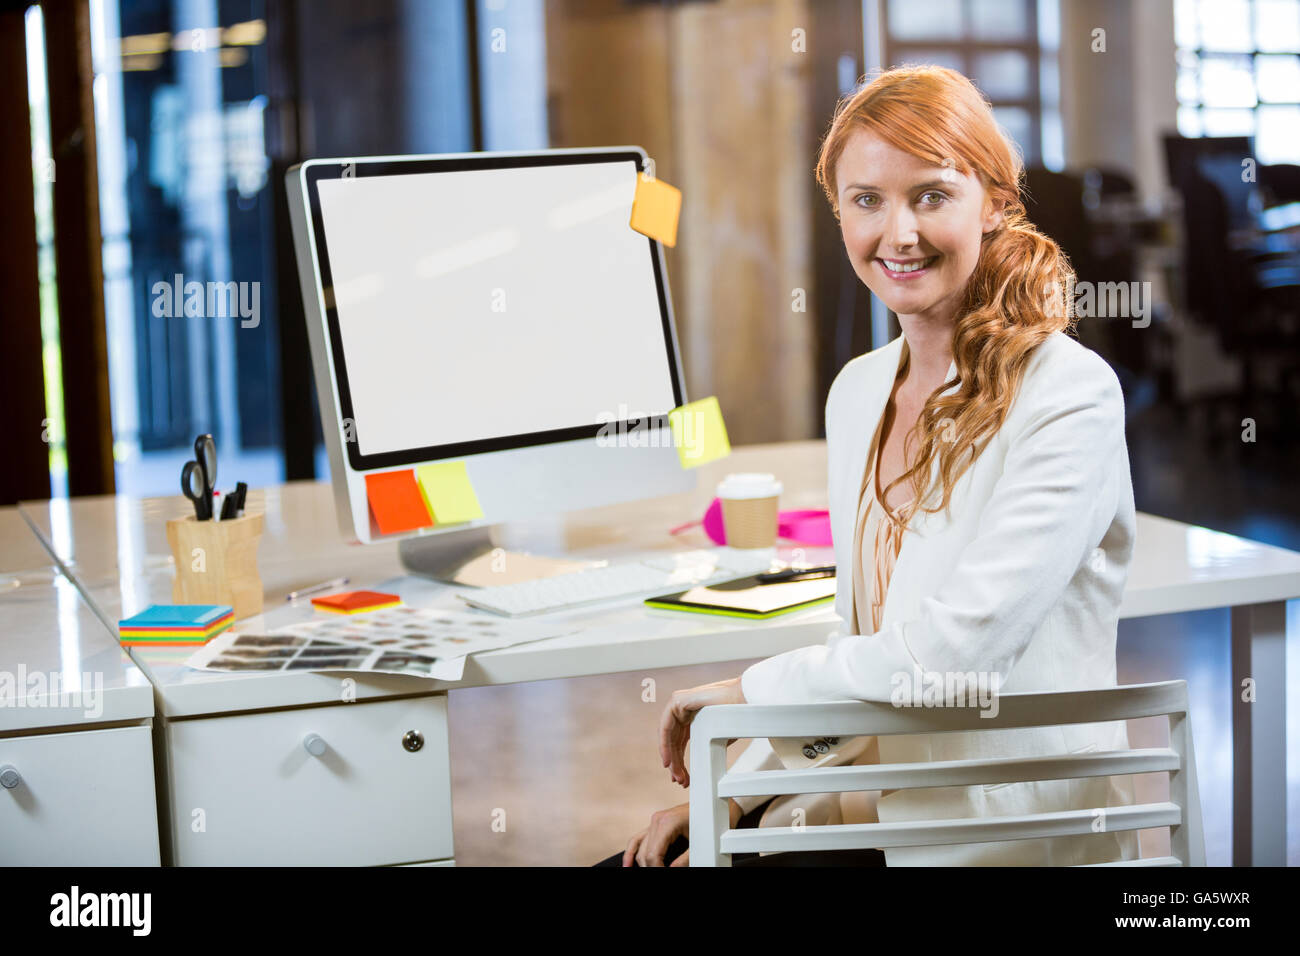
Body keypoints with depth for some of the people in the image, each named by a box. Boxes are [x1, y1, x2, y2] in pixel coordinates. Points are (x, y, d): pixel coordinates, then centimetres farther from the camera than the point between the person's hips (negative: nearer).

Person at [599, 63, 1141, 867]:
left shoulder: (1070, 395, -13)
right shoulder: (858, 393, 10)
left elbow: (950, 653, -20)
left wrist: (750, 690, -9)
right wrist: (736, 794, 4)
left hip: (1012, 835, -6)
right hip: (881, 812, 6)